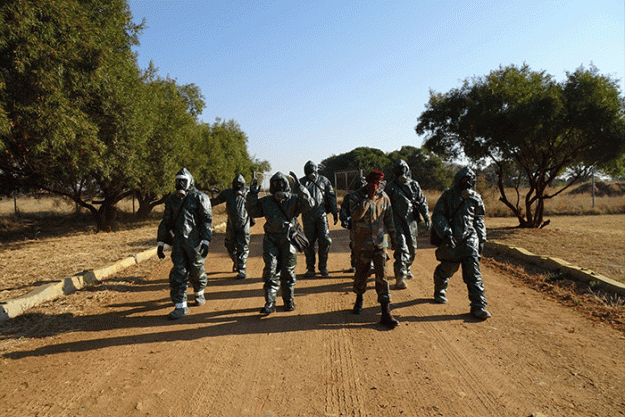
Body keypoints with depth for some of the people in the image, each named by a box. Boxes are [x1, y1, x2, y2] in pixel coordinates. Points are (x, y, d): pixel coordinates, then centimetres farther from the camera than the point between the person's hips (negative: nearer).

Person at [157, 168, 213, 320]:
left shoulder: (199, 197, -3)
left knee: (197, 270, 7)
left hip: (194, 241, -4)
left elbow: (207, 220, -8)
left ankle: (200, 292, 36)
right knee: (178, 272, -1)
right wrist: (160, 243, 13)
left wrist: (206, 241, -16)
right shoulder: (171, 200, 13)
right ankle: (180, 305, 6)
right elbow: (166, 222, 18)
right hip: (178, 241, 4)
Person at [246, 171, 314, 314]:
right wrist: (252, 195, -2)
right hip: (271, 241, 1)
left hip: (288, 240, -1)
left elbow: (309, 204, -14)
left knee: (288, 272, 8)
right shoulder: (266, 202, 7)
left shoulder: (294, 199, -1)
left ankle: (289, 301, 24)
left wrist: (299, 188, -23)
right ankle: (270, 304, 5)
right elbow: (252, 212, 8)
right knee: (270, 271, -2)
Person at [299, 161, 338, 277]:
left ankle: (323, 267, 9)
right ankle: (310, 269, 13)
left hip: (321, 215, 0)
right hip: (307, 216, 0)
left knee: (325, 240, -6)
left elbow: (331, 196, 11)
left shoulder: (324, 180, 8)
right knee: (309, 242, 2)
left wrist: (335, 212, 6)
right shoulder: (301, 182, 7)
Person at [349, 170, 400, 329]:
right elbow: (356, 214, -22)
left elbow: (389, 219, 14)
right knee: (361, 273, 12)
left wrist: (393, 237, 15)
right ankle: (359, 300, 39)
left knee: (382, 275, -3)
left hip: (380, 242, 1)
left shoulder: (384, 197, 4)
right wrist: (369, 199, -22)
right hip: (363, 243, -1)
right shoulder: (357, 196, -4)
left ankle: (386, 313, -1)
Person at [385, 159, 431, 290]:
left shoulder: (414, 185, 8)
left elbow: (422, 202, 11)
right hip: (398, 221, -4)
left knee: (412, 248, 14)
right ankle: (400, 278, -14)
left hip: (412, 221, 4)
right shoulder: (391, 187, 0)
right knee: (402, 248, -14)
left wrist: (427, 218, 3)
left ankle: (407, 268, 39)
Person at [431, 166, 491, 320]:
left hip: (470, 239, 2)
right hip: (451, 239, -2)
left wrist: (482, 239, 13)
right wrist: (446, 233, -18)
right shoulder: (448, 195, -1)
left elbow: (479, 220, 20)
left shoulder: (475, 198, 10)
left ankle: (479, 306, -1)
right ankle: (439, 292, 38)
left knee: (473, 272, -5)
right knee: (447, 269, 8)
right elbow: (438, 216, -6)